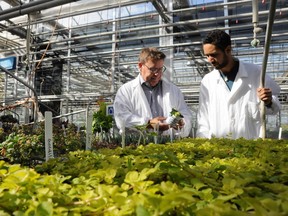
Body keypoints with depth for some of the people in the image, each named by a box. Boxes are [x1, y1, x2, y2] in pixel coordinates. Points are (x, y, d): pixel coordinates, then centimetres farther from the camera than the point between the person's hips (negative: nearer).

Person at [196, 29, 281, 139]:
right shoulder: (207, 81, 6)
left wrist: (269, 102, -9)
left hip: (251, 143, 0)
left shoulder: (256, 73, 2)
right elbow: (203, 120, 8)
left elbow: (274, 107, 11)